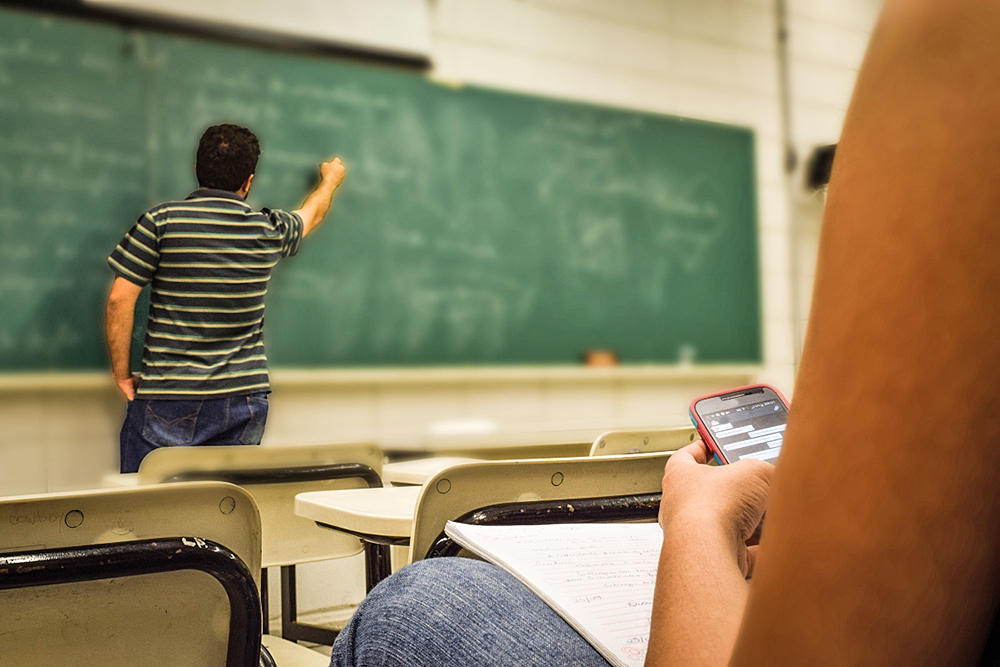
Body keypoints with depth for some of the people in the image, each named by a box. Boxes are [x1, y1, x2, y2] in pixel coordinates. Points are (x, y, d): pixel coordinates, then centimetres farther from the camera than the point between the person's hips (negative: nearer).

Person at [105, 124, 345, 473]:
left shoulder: (160, 221, -5)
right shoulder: (269, 230, 4)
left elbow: (120, 298, -7)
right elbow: (311, 214, 27)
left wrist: (122, 372, 4)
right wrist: (331, 179, 48)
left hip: (168, 402, -2)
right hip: (245, 403, 3)